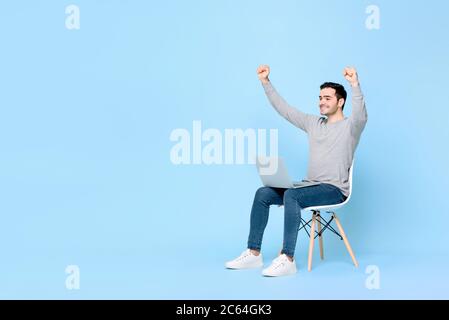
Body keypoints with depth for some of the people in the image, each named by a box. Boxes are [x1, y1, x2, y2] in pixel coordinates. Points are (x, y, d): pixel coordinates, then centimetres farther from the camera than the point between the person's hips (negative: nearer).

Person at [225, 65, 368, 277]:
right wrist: (265, 82, 13)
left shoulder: (350, 126, -4)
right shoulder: (313, 123, 15)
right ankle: (253, 254, -8)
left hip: (334, 189, -7)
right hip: (311, 186, 8)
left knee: (291, 195, -35)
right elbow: (284, 109, 17)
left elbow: (361, 115, -29)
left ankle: (288, 260, -33)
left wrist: (355, 85, -42)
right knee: (263, 194, -9)